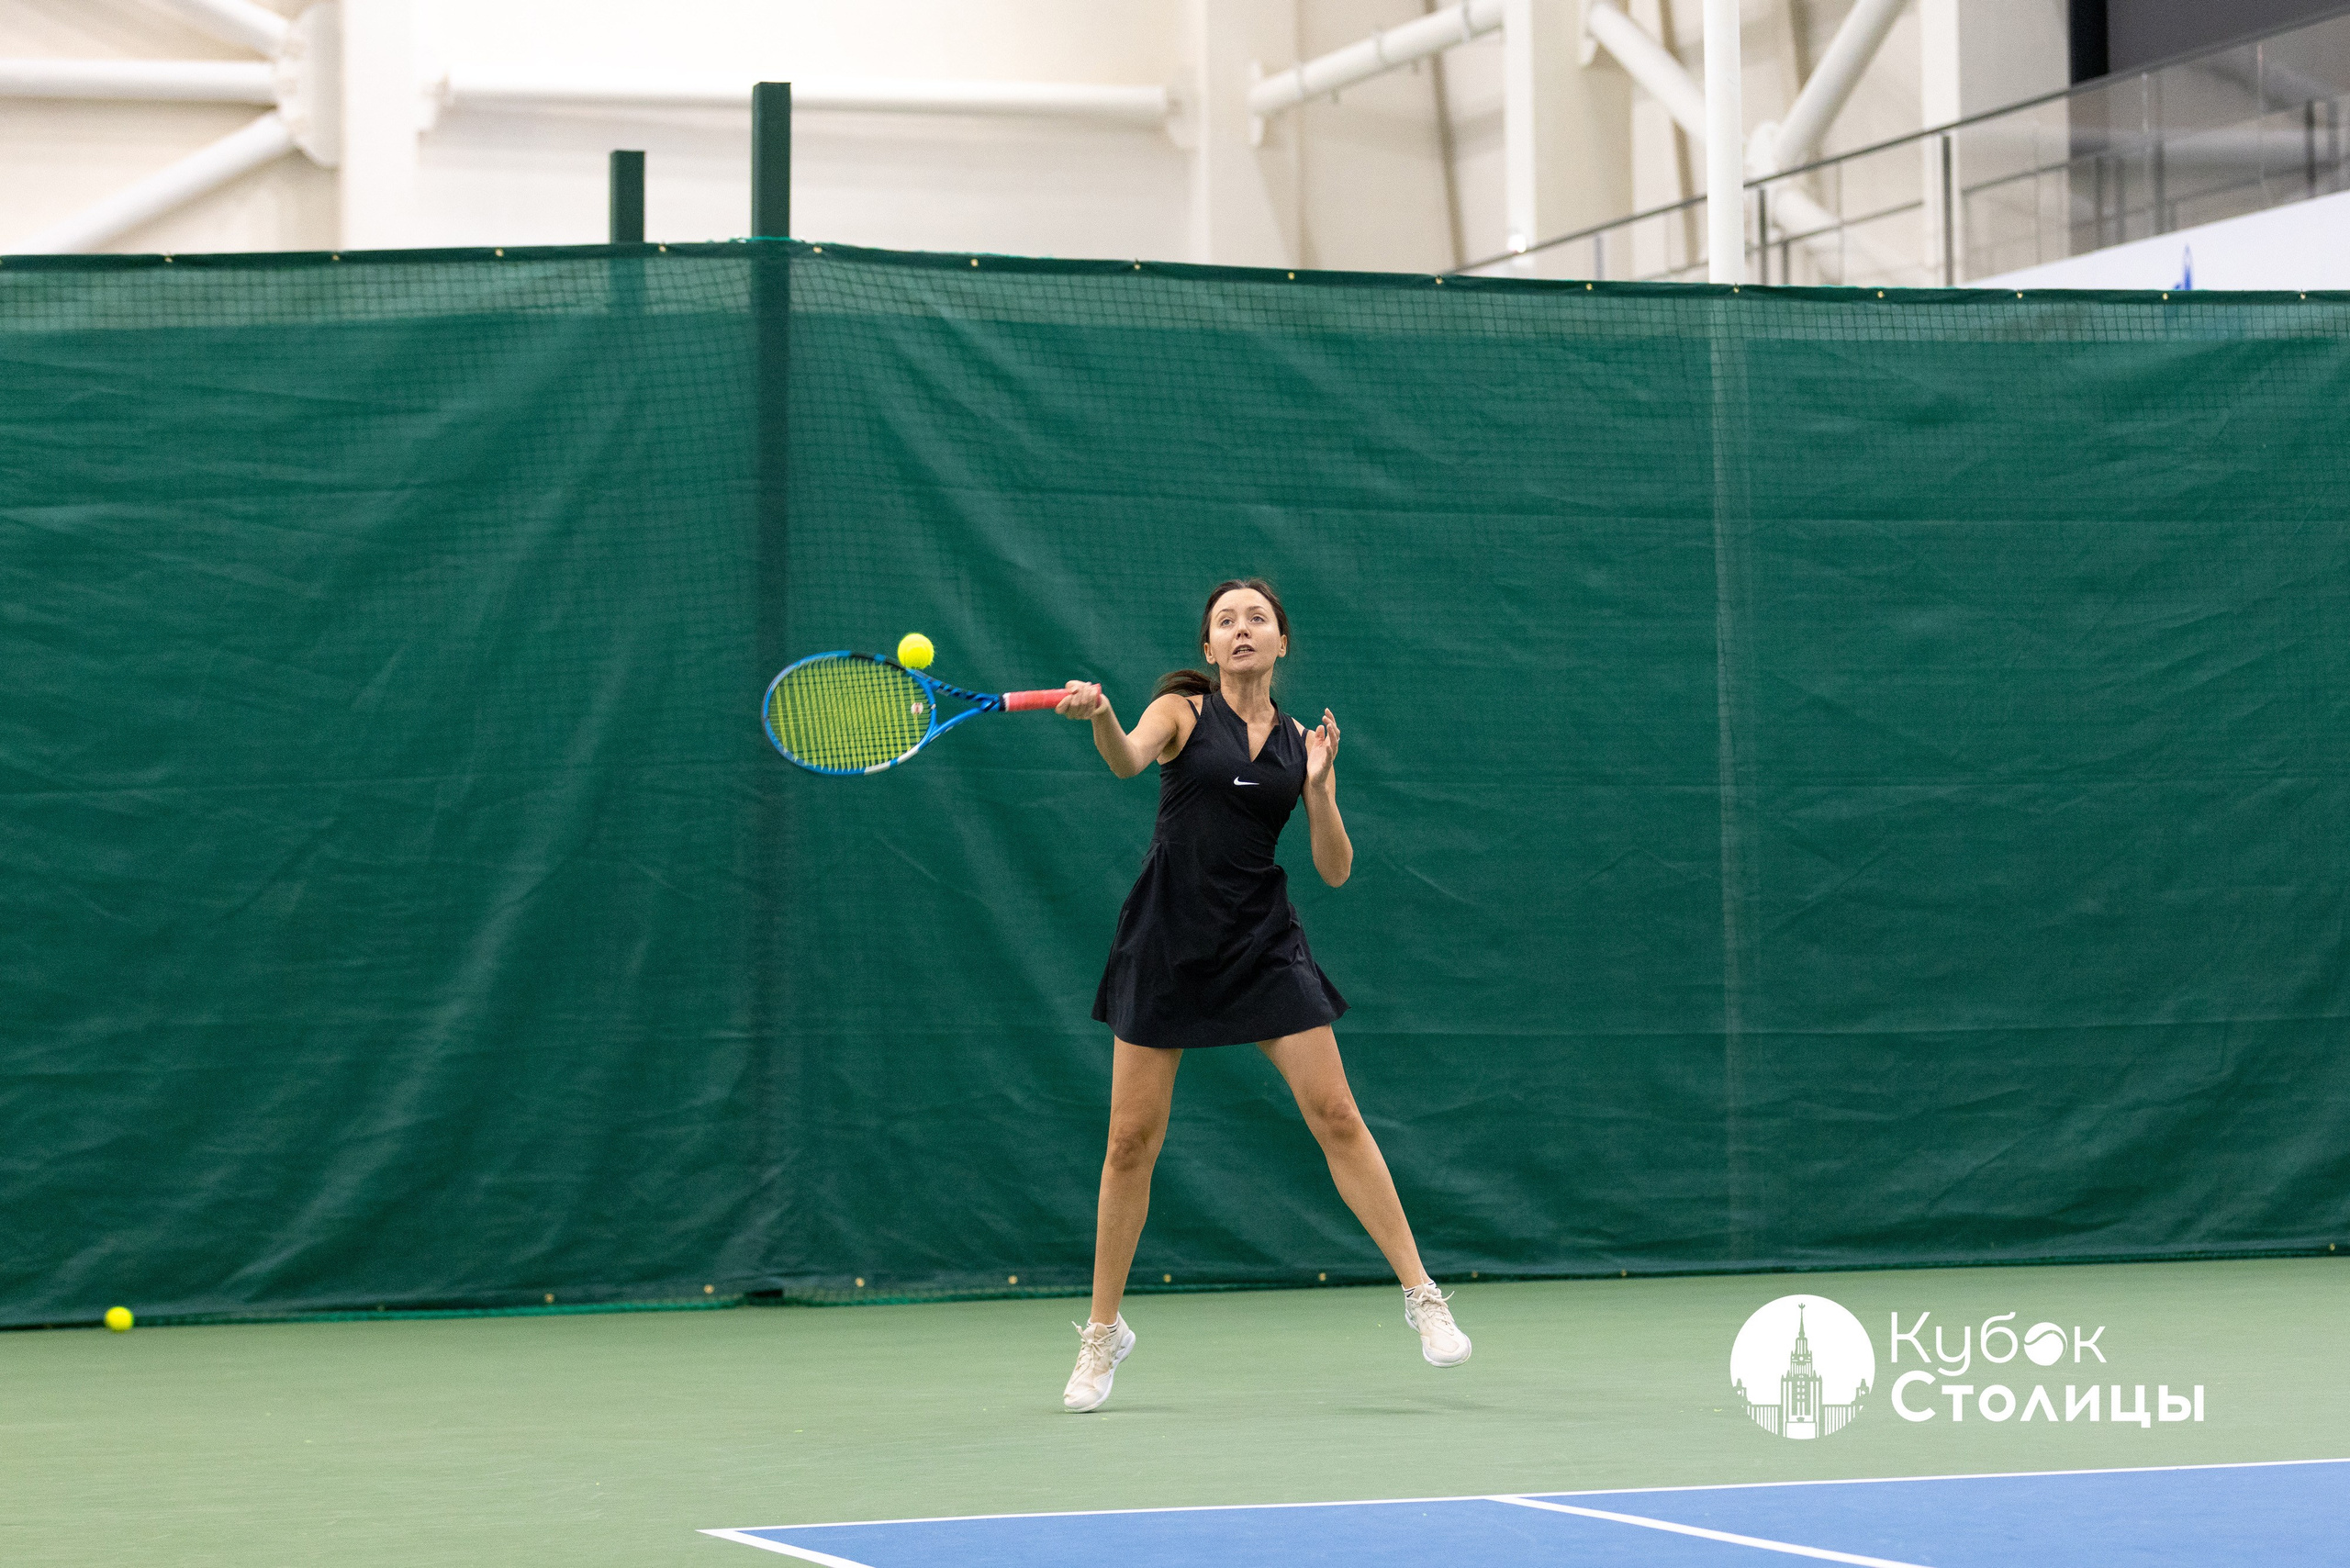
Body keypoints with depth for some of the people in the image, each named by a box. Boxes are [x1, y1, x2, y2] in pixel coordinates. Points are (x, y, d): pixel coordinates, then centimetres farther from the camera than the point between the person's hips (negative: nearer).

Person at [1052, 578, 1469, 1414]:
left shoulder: (1300, 741, 9)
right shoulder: (1181, 710, 3)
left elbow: (1335, 869, 6)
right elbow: (1127, 759, -20)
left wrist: (1319, 786, -9)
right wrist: (1100, 716, -41)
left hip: (1264, 943, 2)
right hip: (1167, 939, -2)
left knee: (1336, 1114, -6)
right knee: (1132, 1140, 0)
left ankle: (1421, 1295, 2)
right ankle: (1103, 1331, 13)